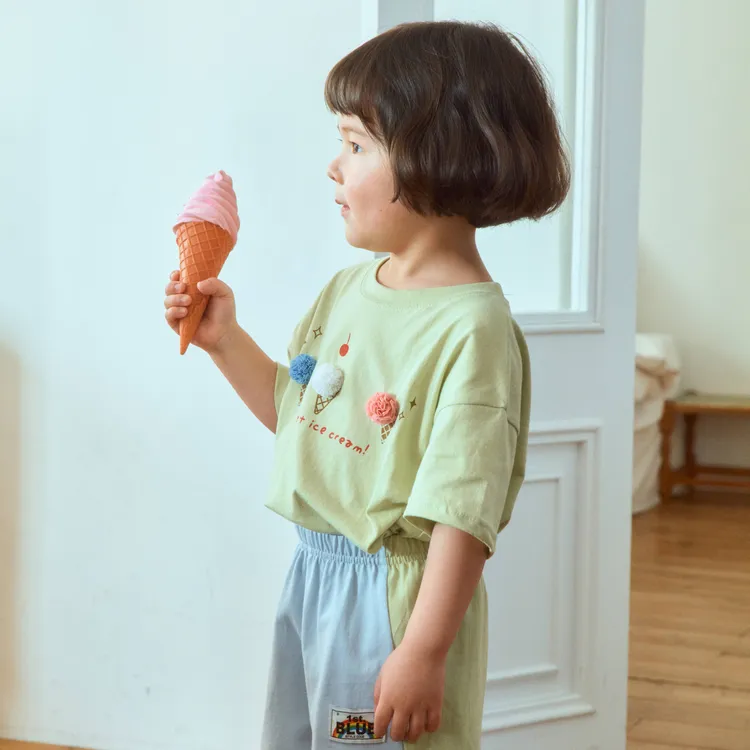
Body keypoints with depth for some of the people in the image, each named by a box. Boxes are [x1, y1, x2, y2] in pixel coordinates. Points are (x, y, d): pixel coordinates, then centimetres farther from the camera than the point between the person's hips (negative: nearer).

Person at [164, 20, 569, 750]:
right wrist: (225, 339, 7)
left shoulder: (471, 330, -22)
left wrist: (423, 653, -24)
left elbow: (461, 514, -24)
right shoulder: (347, 291, 4)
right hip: (312, 575, 9)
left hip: (395, 592, -8)